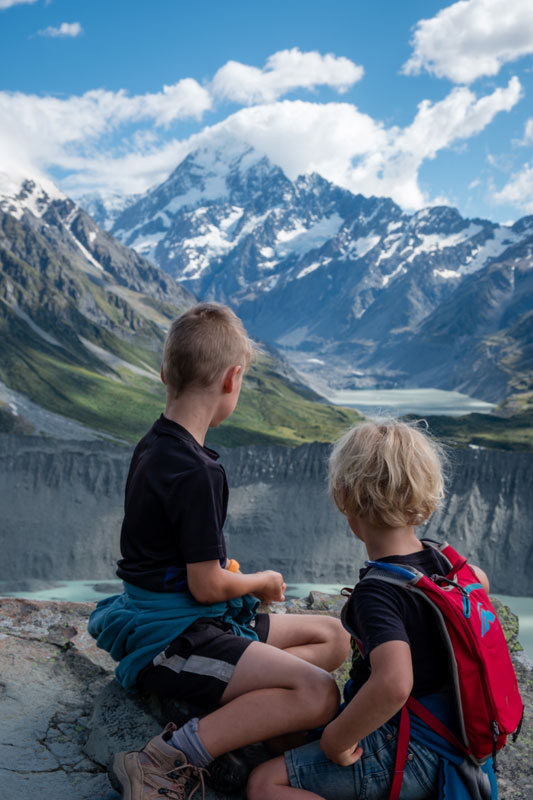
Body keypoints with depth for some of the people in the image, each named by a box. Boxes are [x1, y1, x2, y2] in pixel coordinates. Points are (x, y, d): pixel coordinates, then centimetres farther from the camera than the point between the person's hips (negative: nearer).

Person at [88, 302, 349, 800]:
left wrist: (229, 572, 18)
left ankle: (230, 713, -6)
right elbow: (207, 586, -19)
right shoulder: (197, 471, -23)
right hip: (172, 639, -10)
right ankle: (170, 759, -19)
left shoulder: (153, 444, 7)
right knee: (318, 695, -26)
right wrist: (262, 581, -1)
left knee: (334, 639, 11)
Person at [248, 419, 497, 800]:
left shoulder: (376, 591, -27)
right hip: (444, 734, 9)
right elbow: (478, 581, 22)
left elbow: (394, 683, -43)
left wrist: (336, 739, -28)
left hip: (405, 754, -9)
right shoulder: (437, 561, -1)